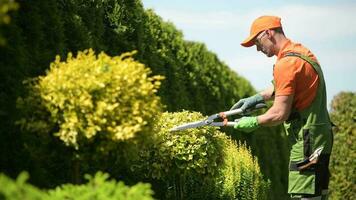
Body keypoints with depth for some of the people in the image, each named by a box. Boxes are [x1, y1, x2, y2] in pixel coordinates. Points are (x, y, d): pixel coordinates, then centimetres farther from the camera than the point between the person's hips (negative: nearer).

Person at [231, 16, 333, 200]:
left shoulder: (286, 63, -17)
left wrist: (253, 122, -3)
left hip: (307, 141, -10)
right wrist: (259, 97, 24)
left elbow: (280, 114, -19)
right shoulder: (301, 51, 14)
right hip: (321, 136, 10)